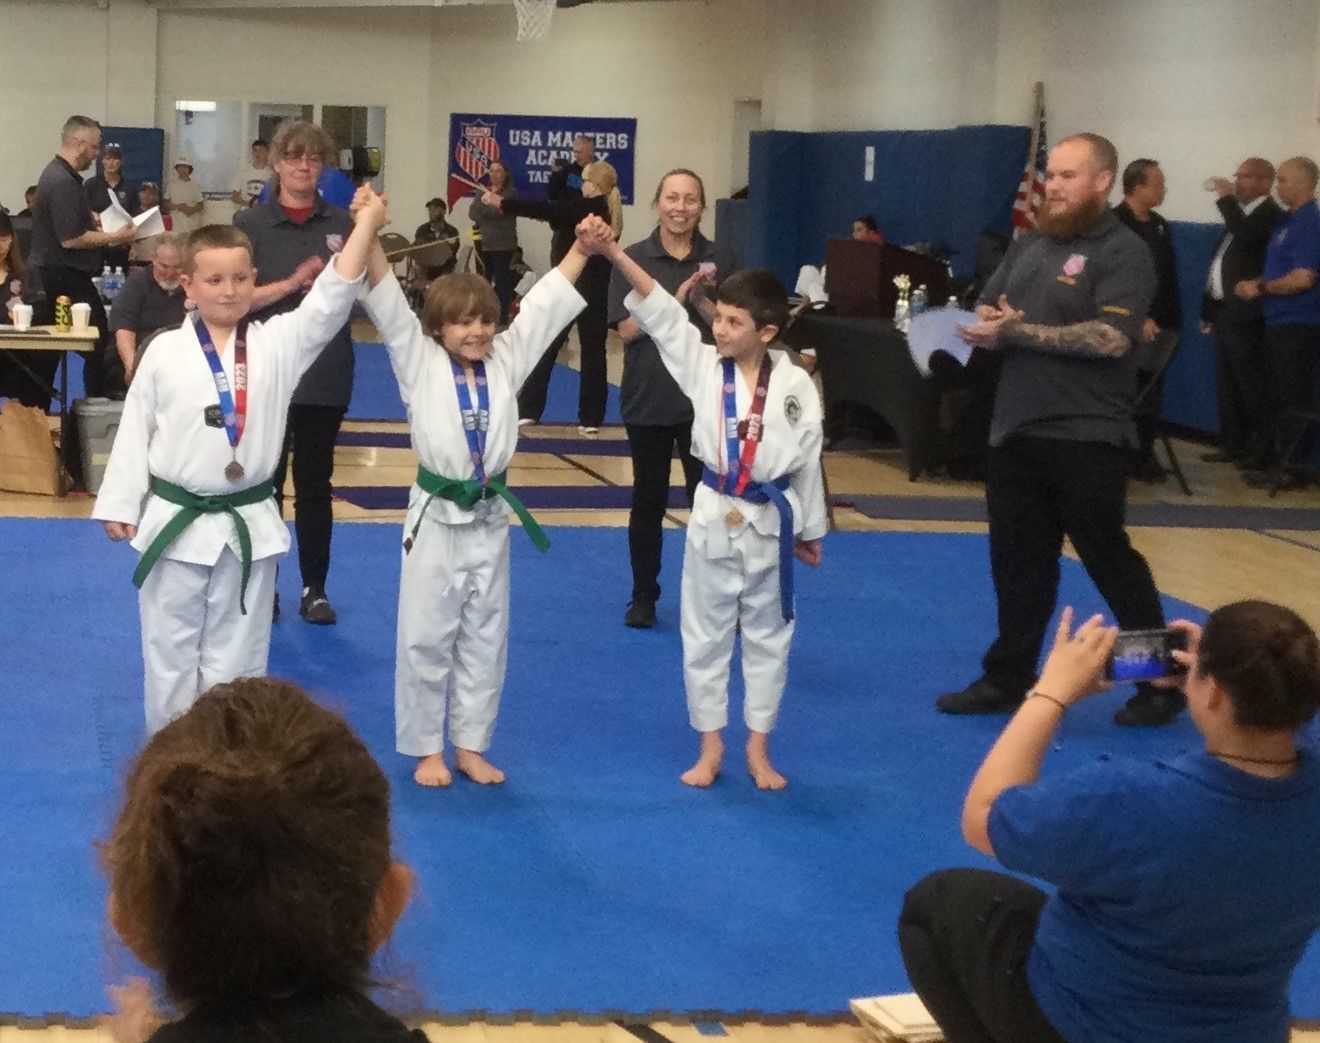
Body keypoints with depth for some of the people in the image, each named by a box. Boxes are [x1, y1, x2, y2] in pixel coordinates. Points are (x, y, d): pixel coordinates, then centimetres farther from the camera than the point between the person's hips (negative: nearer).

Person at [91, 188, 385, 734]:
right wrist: (119, 505, 1)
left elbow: (331, 299, -13)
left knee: (236, 654, 11)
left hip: (249, 528, 1)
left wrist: (366, 224, -21)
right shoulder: (165, 352, -5)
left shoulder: (277, 344, -3)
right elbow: (135, 431, 1)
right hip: (175, 525, -1)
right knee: (171, 650, 10)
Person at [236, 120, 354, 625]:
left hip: (325, 374, 2)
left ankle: (315, 589, 20)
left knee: (315, 484, 10)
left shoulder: (342, 223, 4)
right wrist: (292, 283, -21)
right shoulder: (251, 223, -2)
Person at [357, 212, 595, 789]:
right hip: (436, 517, -3)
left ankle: (471, 745, 24)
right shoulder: (419, 363, -6)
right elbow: (387, 299, -17)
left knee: (485, 639, 11)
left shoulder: (506, 361, 3)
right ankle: (426, 748, 17)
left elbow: (546, 301, 4)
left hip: (490, 519, 4)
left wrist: (582, 247, -3)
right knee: (426, 638, 4)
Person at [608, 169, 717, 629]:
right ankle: (643, 598, 22)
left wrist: (703, 299, -18)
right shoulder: (634, 259, 0)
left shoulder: (717, 259, 2)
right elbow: (627, 328, -8)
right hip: (648, 396, 0)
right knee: (647, 500, 9)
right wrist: (675, 300, -19)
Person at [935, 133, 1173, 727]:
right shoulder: (1028, 247, 15)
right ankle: (1008, 679, 22)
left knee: (1108, 557, -1)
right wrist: (990, 325, -10)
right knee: (1018, 561, 12)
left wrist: (1019, 331, -18)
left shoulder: (1122, 252, -9)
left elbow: (1111, 338, -21)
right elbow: (984, 318, 16)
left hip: (1086, 436, -7)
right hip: (1016, 430, 7)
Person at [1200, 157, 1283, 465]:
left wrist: (1225, 198, -18)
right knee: (1227, 386, 11)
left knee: (1251, 385, -5)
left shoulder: (1270, 214, -10)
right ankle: (1233, 445, 17)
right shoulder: (1239, 213, 17)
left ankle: (1260, 449, 1)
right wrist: (1208, 310, 19)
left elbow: (1246, 235, -29)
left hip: (1245, 315, -9)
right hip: (1225, 312, 9)